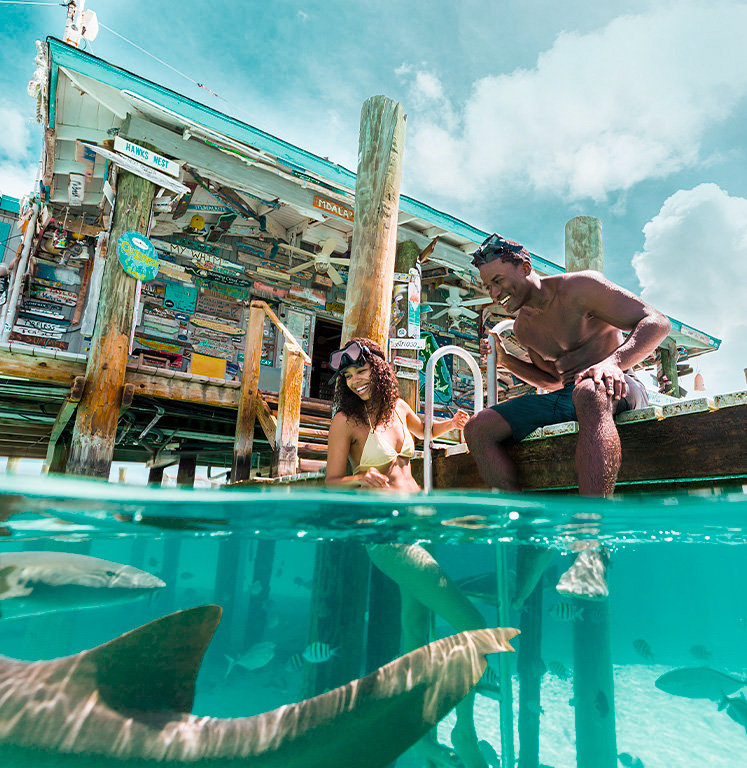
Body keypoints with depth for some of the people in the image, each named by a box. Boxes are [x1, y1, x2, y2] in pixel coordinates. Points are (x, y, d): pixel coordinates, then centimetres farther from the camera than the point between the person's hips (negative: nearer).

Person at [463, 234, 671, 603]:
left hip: (614, 388, -6)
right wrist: (507, 361, 7)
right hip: (563, 397, 7)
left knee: (588, 392, -45)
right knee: (478, 429, -12)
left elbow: (657, 322, -12)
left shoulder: (579, 287, -6)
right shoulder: (522, 327, 15)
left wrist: (614, 361, -30)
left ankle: (592, 548, -54)